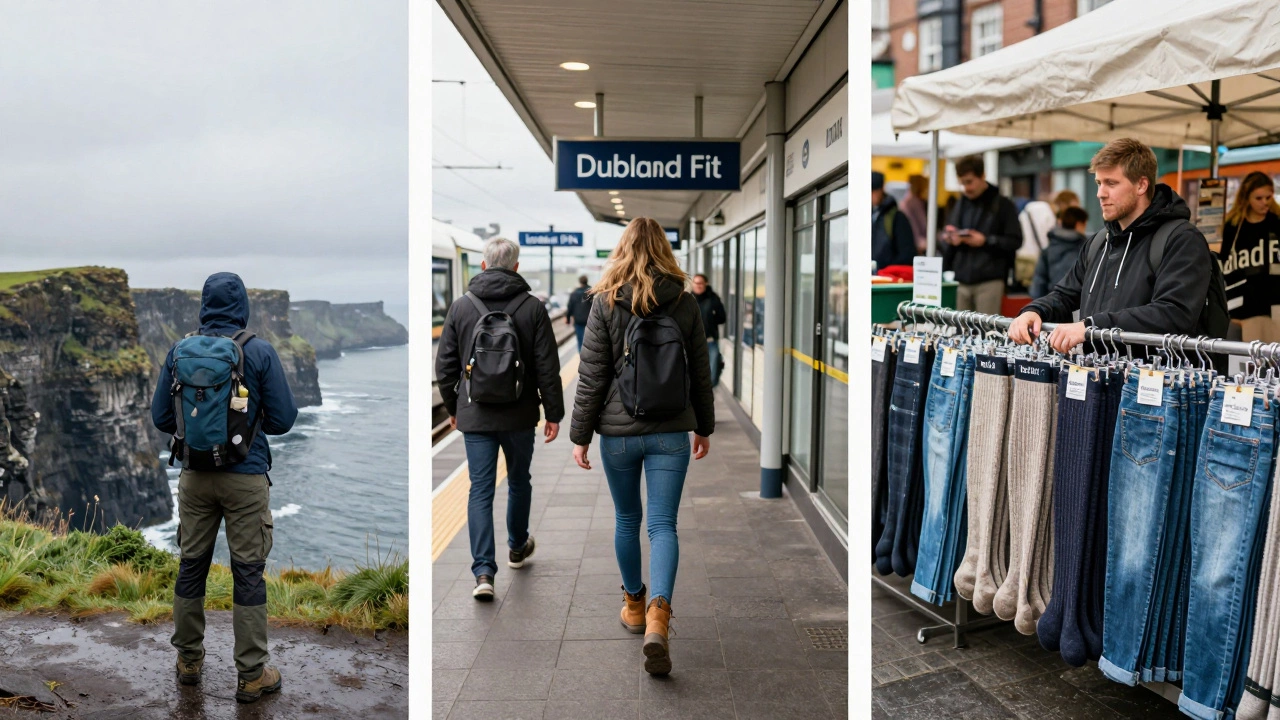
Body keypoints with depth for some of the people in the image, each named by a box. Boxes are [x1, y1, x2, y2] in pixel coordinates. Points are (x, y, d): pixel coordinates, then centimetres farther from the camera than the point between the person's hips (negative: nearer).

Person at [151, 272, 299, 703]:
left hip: (195, 475, 3)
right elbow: (283, 420, -8)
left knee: (191, 567, 16)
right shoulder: (259, 352, -9)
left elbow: (161, 418, 4)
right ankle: (251, 675, 9)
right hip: (246, 477, -3)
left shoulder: (179, 352, 0)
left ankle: (189, 661, 29)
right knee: (248, 574, 3)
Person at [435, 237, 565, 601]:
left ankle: (483, 572, -6)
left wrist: (453, 407, 17)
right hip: (519, 415, 0)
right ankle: (517, 547, 39)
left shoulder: (461, 307, 0)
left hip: (474, 416, 0)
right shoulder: (532, 308, -5)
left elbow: (444, 365, 4)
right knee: (519, 481, 20)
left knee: (480, 490, 2)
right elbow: (547, 368, -6)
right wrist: (553, 413, 2)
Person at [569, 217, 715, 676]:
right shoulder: (685, 303, 1)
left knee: (627, 519, 17)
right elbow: (700, 373, 7)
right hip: (671, 431, 1)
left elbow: (591, 375, -6)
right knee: (663, 524, 0)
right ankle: (658, 613, -19)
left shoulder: (606, 302, -5)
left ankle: (635, 604, 32)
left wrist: (580, 434, 1)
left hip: (618, 431, 0)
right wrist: (705, 426, 19)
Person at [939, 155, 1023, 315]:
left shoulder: (1002, 204, 2)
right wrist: (949, 240, -7)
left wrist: (985, 241, -13)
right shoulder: (960, 204, 15)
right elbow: (942, 242, 16)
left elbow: (1015, 241, -4)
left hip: (990, 282, -4)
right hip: (962, 280, 5)